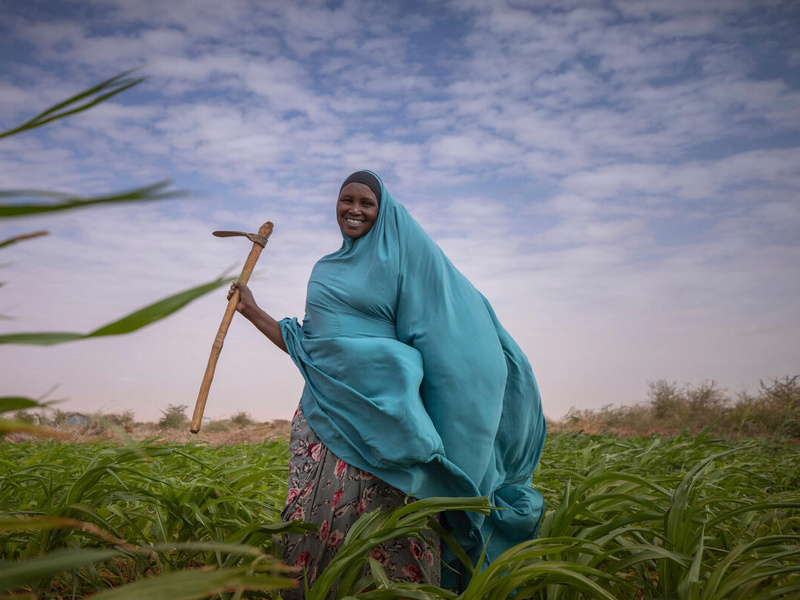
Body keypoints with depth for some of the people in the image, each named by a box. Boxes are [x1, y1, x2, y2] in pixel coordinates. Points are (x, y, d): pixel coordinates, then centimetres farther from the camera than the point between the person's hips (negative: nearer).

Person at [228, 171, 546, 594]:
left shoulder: (403, 252, 4)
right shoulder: (325, 271, 19)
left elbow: (453, 314, 0)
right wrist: (251, 311, 20)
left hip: (380, 411, -5)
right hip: (325, 410, 5)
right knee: (314, 527, 4)